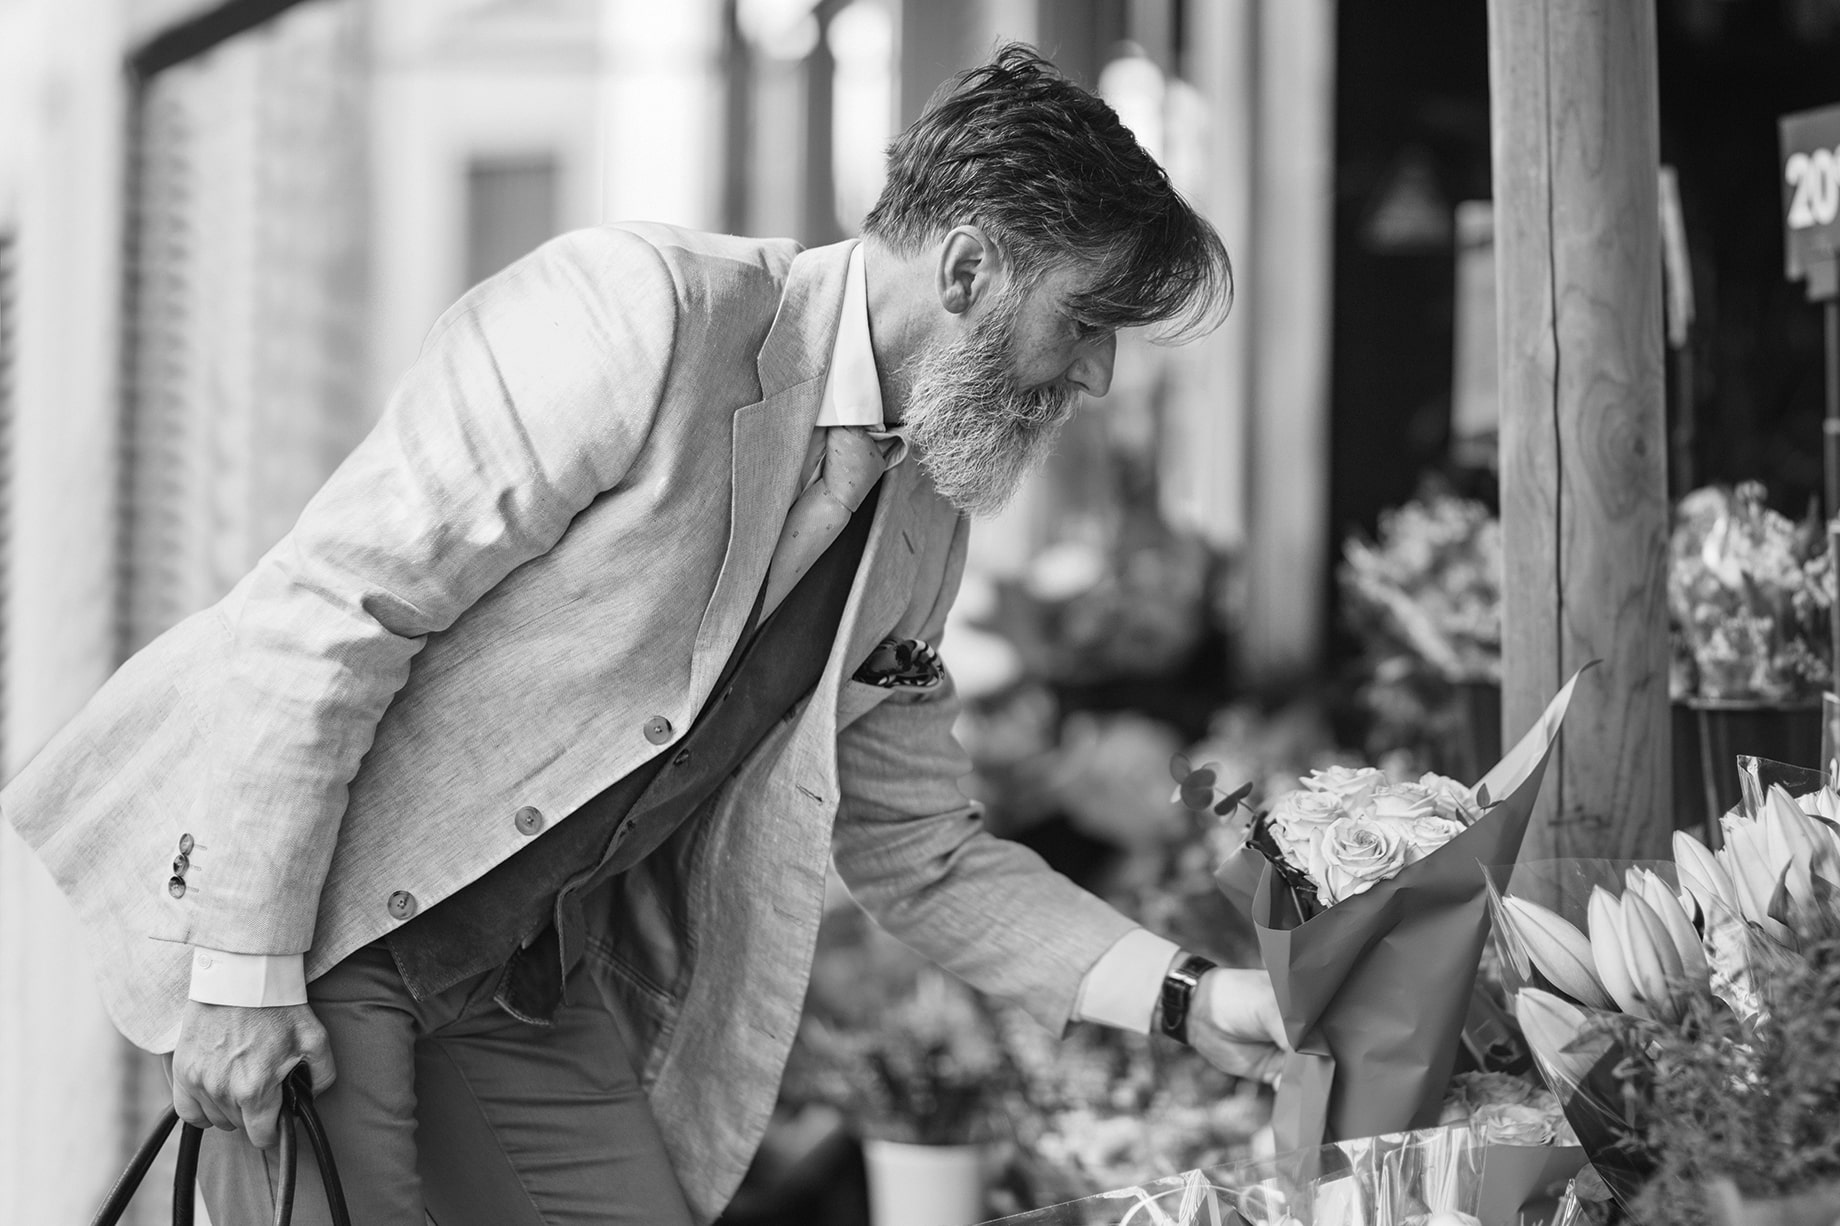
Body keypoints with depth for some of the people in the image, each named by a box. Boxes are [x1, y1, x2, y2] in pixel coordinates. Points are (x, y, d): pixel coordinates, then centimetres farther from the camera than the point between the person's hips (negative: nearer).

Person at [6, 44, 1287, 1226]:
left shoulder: (917, 538, 6)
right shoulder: (639, 310, -19)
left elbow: (922, 855, 15)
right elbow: (326, 606, -21)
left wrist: (1188, 998, 4)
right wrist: (248, 970, -21)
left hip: (538, 988, 7)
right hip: (298, 920, -7)